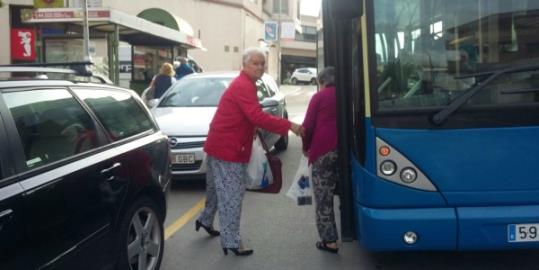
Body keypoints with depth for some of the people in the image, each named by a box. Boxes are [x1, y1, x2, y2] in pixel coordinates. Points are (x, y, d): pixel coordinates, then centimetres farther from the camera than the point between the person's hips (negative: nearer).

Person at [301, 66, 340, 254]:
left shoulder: (319, 97, 3)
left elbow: (308, 126, -1)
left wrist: (306, 147, 13)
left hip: (323, 149, -5)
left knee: (323, 197, 0)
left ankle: (329, 240, 0)